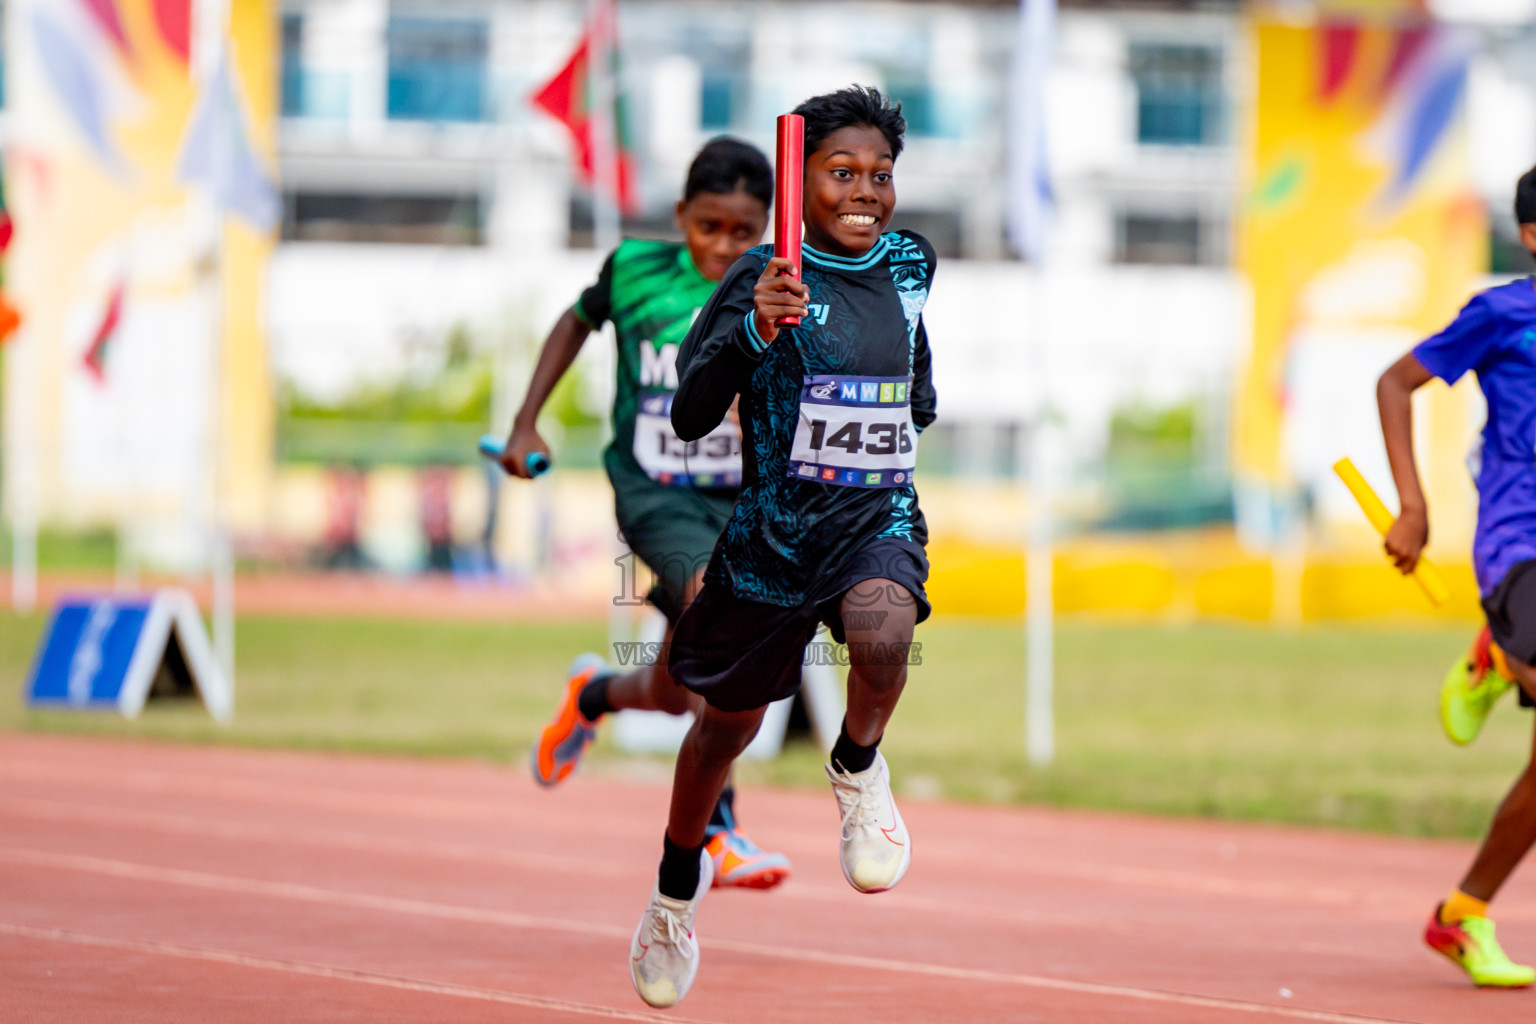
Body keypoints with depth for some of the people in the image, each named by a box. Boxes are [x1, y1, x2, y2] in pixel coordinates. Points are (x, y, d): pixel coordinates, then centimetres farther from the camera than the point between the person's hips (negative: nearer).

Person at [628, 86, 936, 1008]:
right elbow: (690, 416, -20)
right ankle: (679, 884, 44)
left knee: (882, 631, -34)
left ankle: (859, 772, -3)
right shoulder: (766, 277, -12)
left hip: (880, 522, 2)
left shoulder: (910, 262, 3)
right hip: (775, 527, -1)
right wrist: (754, 329, -32)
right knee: (729, 724, 16)